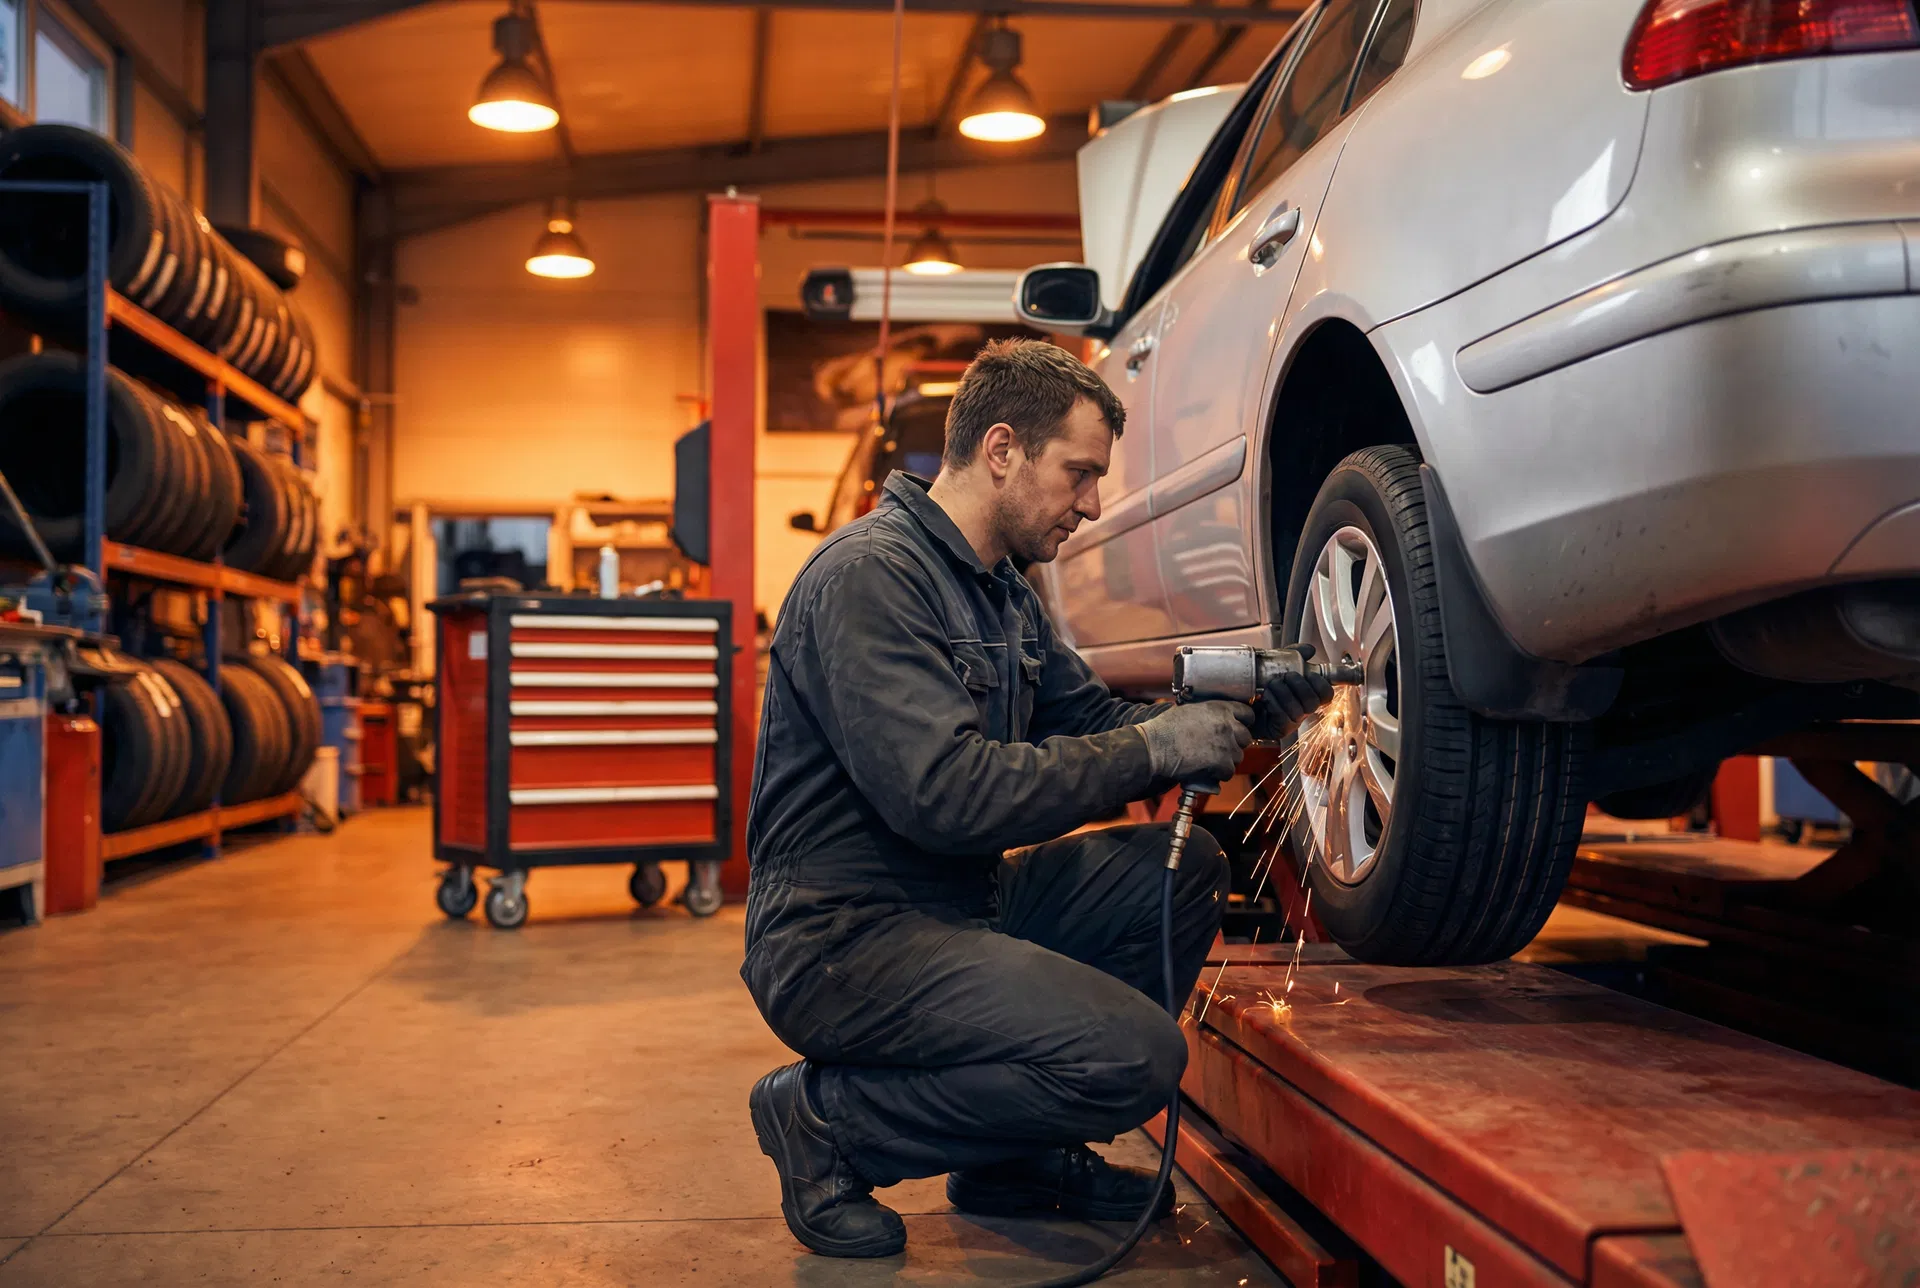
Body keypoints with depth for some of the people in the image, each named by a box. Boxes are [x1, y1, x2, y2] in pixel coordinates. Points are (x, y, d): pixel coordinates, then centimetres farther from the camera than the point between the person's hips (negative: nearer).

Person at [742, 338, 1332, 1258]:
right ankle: (829, 1121, -4)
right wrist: (1152, 751, -20)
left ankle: (1021, 1157, 11)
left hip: (957, 906, 10)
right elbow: (945, 792, -28)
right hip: (842, 940, -10)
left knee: (1183, 871, 3)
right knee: (1137, 1057, -23)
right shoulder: (869, 575, -18)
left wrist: (1250, 710, 2)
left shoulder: (1000, 592, 15)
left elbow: (1093, 725, 18)